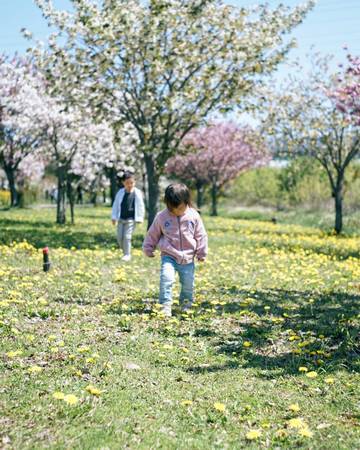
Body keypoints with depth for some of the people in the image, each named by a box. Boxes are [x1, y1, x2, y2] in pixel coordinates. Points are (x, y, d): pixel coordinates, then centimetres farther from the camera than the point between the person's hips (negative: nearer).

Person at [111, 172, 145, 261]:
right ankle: (125, 252, 24)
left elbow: (140, 206, -2)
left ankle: (127, 255, 0)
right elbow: (116, 205, 10)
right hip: (121, 219, 4)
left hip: (131, 219, -4)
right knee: (120, 237, 5)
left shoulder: (137, 193, -6)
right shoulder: (120, 193, 3)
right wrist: (114, 217, 9)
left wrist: (139, 218, -2)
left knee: (127, 237, -10)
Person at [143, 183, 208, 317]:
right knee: (166, 278, -22)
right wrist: (148, 249, 13)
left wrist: (202, 253, 6)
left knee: (188, 283, 9)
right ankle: (165, 305, -14)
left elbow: (201, 235, 3)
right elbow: (153, 234, 6)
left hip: (187, 258, 1)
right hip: (168, 256, -1)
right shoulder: (161, 216, -7)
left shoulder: (193, 216, -5)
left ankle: (186, 304, 33)